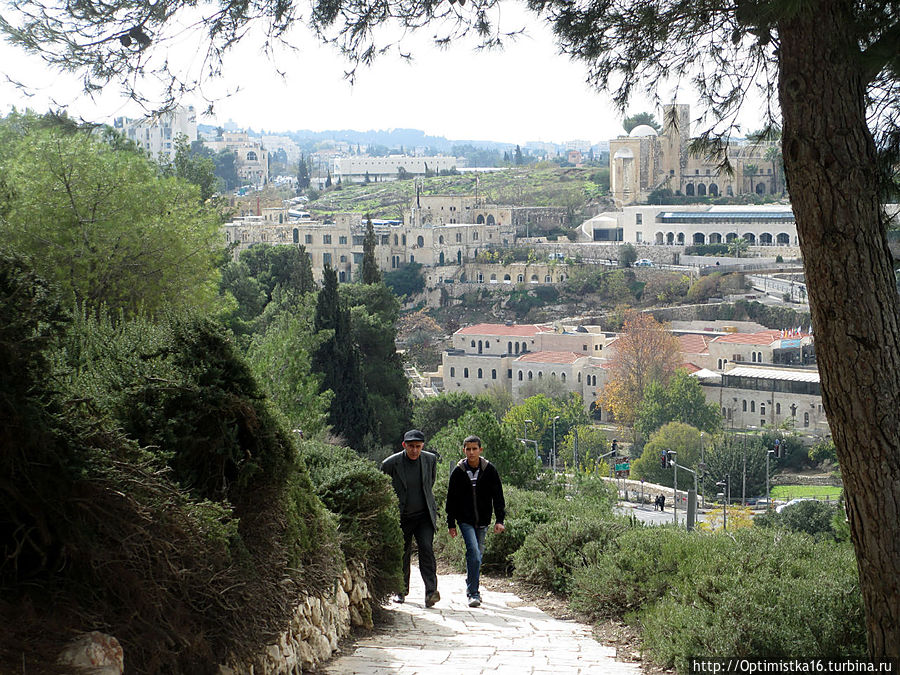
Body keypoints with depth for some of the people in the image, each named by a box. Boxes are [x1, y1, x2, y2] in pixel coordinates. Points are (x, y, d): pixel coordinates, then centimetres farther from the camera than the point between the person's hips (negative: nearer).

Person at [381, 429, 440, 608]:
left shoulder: (430, 459, -2)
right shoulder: (390, 464, -11)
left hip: (424, 516, 0)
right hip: (401, 517, 0)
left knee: (426, 549, -16)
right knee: (402, 554, 8)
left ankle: (431, 592, -23)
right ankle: (401, 591, 27)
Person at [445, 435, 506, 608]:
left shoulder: (489, 470, -2)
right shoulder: (458, 472, -3)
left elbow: (498, 496, 2)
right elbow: (451, 499, 4)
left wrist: (500, 520, -6)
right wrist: (451, 524, 4)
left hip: (482, 521, 2)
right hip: (465, 520, -2)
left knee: (478, 554, 10)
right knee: (474, 553, -17)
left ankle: (471, 588, 29)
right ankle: (473, 593, -14)